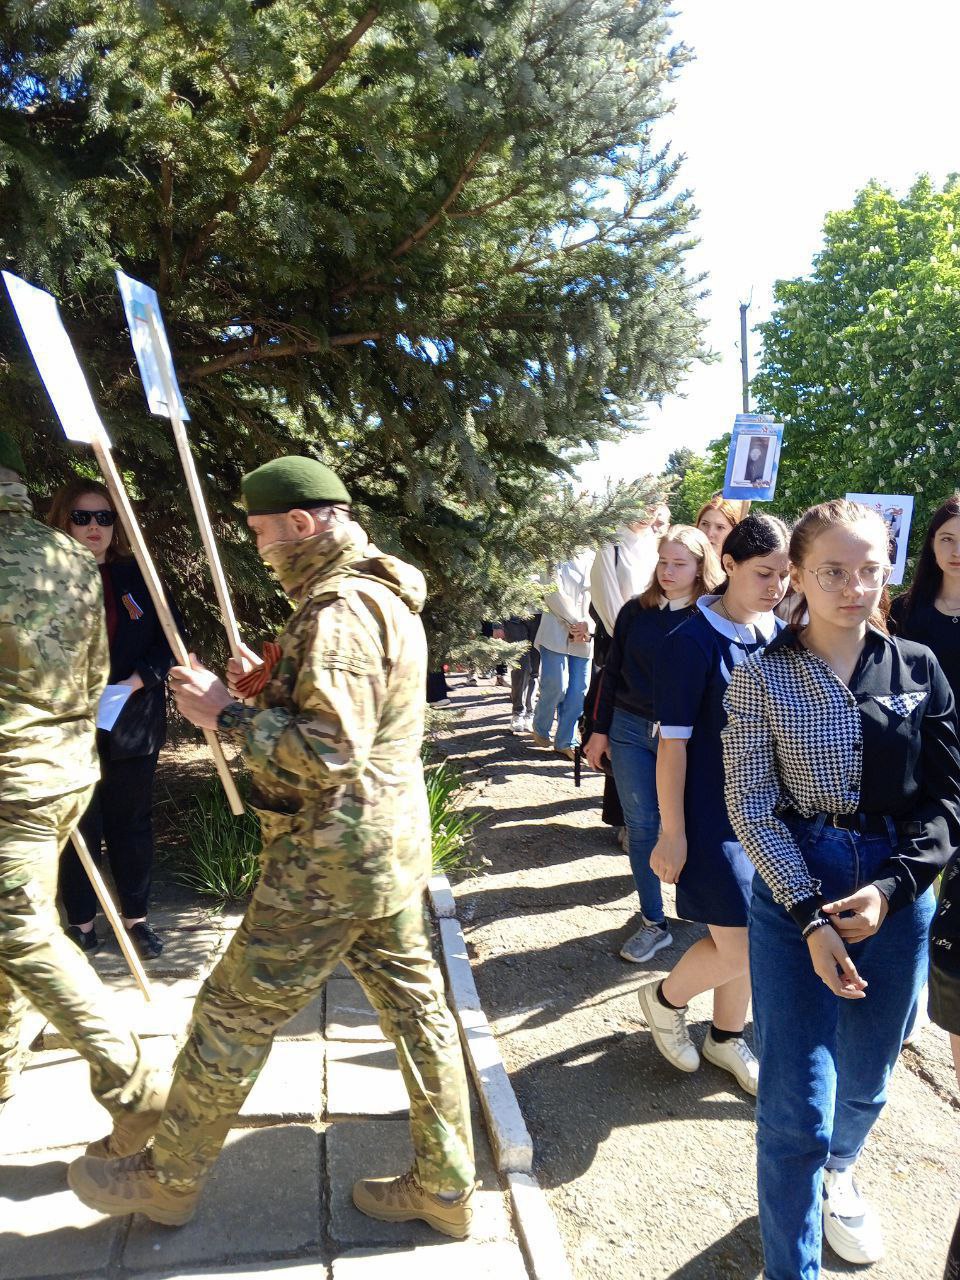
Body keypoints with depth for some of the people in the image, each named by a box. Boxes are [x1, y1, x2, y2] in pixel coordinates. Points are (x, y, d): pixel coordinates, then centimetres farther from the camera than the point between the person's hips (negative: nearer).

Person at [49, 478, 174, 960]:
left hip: (133, 724, 2)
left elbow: (170, 639, 2)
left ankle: (136, 916, 28)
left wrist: (137, 679, -12)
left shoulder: (136, 576, 3)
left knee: (132, 823, 13)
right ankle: (81, 921, 27)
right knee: (81, 828, 9)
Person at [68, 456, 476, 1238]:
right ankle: (446, 1187, 29)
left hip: (330, 857, -10)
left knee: (235, 1013, 9)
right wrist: (272, 689, 7)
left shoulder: (339, 609, -21)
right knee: (414, 1005, 15)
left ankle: (167, 1181, 31)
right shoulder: (387, 598, 12)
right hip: (391, 843, 10)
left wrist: (228, 713, -18)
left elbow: (330, 754, -27)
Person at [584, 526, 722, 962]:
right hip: (630, 730, 3)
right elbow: (612, 672, 8)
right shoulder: (636, 611, 4)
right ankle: (653, 923, 18)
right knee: (641, 827, 6)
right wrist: (600, 729, 7)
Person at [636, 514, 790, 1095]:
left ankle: (726, 1036, 39)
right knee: (738, 948, -2)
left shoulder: (780, 637, 4)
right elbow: (673, 743, -14)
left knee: (749, 937, 15)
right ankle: (666, 999, 28)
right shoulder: (694, 641, -15)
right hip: (713, 814, -6)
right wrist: (672, 834, -14)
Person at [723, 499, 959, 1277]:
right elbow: (750, 806, -10)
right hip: (793, 894, -3)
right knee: (797, 1103, -1)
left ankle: (837, 1172, 54)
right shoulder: (762, 677, -8)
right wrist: (810, 915, -17)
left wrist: (890, 886, -12)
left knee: (865, 1081, 21)